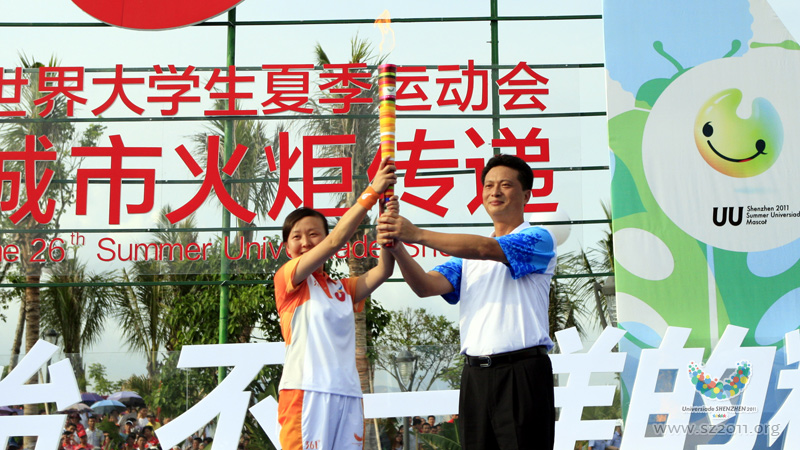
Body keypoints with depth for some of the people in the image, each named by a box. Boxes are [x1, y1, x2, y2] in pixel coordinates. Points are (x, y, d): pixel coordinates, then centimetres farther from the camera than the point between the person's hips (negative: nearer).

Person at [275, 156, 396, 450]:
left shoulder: (343, 289, 21)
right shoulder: (286, 278, 4)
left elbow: (384, 270, 6)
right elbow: (335, 241, -6)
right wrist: (372, 191, -7)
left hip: (346, 392, 6)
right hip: (305, 390, -6)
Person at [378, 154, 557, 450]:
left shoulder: (538, 239, 0)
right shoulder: (467, 255, 19)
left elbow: (486, 249, -18)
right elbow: (426, 286, 4)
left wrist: (417, 235, -24)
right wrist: (397, 248, -15)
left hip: (522, 371, -5)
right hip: (475, 373, 6)